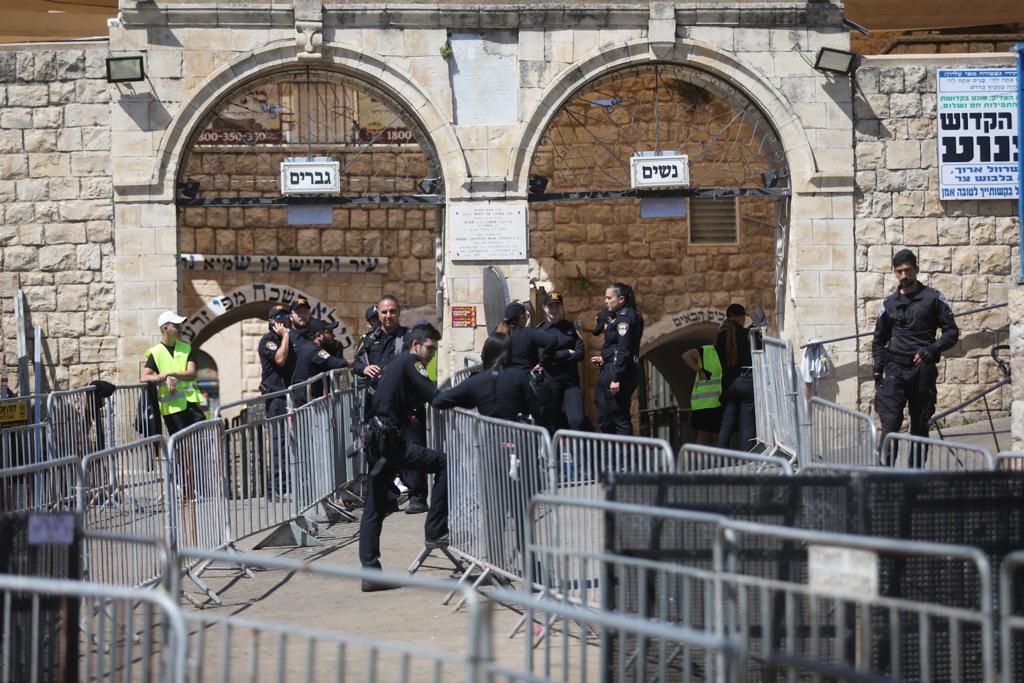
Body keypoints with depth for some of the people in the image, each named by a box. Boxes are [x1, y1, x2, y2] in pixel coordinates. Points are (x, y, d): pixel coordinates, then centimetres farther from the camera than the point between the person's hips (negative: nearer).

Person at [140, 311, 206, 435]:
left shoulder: (186, 348, 8)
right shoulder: (155, 353, -1)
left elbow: (191, 374, -3)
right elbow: (144, 378, -8)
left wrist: (170, 373, -17)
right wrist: (165, 379, -23)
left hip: (191, 402, 3)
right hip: (172, 406, -3)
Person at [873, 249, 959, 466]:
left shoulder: (933, 298, 5)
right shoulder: (889, 303, 13)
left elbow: (952, 332, 2)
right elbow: (879, 339, 21)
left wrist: (931, 350, -15)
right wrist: (878, 371, 9)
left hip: (923, 371, -1)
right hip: (895, 370, 1)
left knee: (920, 424, 5)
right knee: (891, 423, -12)